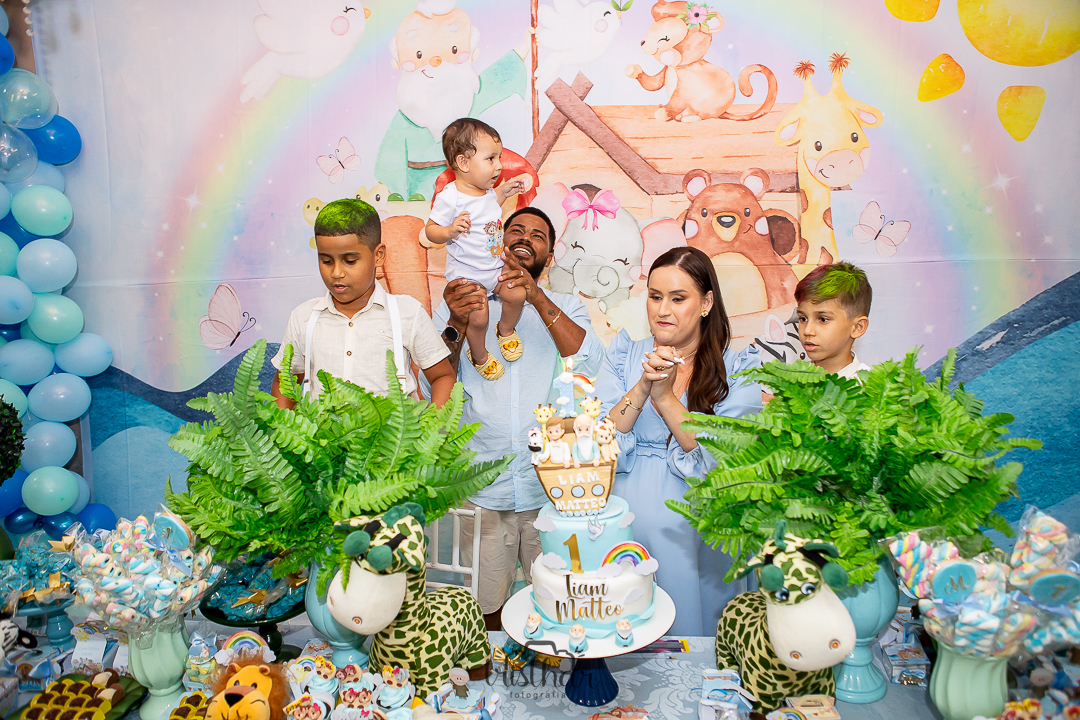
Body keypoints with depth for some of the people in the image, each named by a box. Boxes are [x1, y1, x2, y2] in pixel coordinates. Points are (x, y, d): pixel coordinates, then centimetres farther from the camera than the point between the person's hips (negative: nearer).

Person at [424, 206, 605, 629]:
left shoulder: (564, 308, 10)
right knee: (486, 605, 9)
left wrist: (538, 299, -20)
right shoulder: (459, 305, 8)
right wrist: (456, 328, -20)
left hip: (552, 488, 1)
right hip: (483, 488, 0)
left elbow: (589, 363, -10)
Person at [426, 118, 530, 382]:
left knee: (517, 294, -2)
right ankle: (479, 355, 21)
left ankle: (506, 330, 31)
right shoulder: (449, 197, -24)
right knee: (478, 316, -10)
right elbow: (431, 230, -17)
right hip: (466, 272, -7)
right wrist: (450, 231, -37)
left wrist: (502, 193, 9)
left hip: (496, 265, 7)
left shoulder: (486, 189, -1)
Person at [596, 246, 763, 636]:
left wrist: (666, 397, -18)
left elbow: (723, 462, -12)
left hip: (701, 533, -1)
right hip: (627, 524, 2)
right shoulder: (624, 354, 5)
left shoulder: (738, 368, -1)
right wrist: (642, 388, -17)